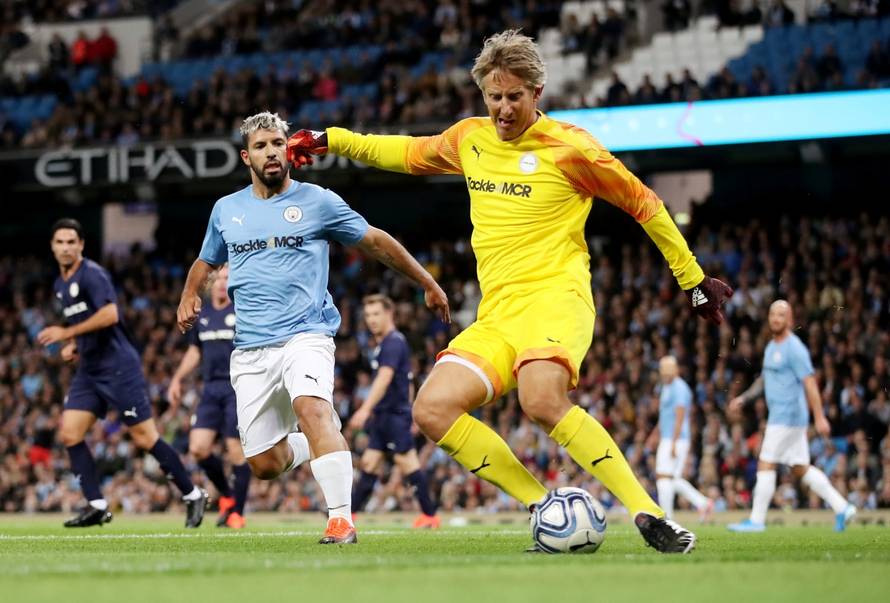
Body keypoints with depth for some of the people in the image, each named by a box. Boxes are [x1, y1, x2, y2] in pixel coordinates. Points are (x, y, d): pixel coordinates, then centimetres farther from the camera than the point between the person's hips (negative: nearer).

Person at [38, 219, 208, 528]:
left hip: (118, 368, -9)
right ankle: (96, 506, -1)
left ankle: (193, 495, 5)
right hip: (88, 371, 9)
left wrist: (67, 333, -22)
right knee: (69, 434, -4)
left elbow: (109, 315, -24)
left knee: (145, 438, -7)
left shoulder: (92, 274, -12)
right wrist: (73, 346, 10)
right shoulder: (60, 285, 16)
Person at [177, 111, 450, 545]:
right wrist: (189, 297, 7)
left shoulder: (316, 201, 3)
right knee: (265, 466, 0)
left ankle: (341, 518, -33)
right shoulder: (226, 210, 12)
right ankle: (302, 446, 35)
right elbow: (205, 262, 28)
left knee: (311, 407, -34)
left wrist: (428, 285, 13)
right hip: (250, 349, 4)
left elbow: (375, 242, 12)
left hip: (306, 335, -3)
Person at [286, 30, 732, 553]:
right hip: (496, 315, 7)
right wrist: (331, 140, 31)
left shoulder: (568, 147, -3)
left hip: (555, 297, -7)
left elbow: (644, 204, 5)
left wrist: (694, 280, 9)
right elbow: (410, 153, 33)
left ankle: (650, 517, -29)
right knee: (433, 410, -15)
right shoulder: (469, 139, 13)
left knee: (542, 399, -36)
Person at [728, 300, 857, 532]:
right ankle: (841, 507, 11)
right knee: (800, 468, 9)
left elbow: (810, 383, -17)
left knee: (765, 465, -7)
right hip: (779, 415, 9)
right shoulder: (771, 347, 16)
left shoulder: (794, 348, -13)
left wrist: (819, 417, -21)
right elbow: (765, 380, 28)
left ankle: (756, 520, -2)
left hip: (788, 415, -9)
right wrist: (743, 399, 18)